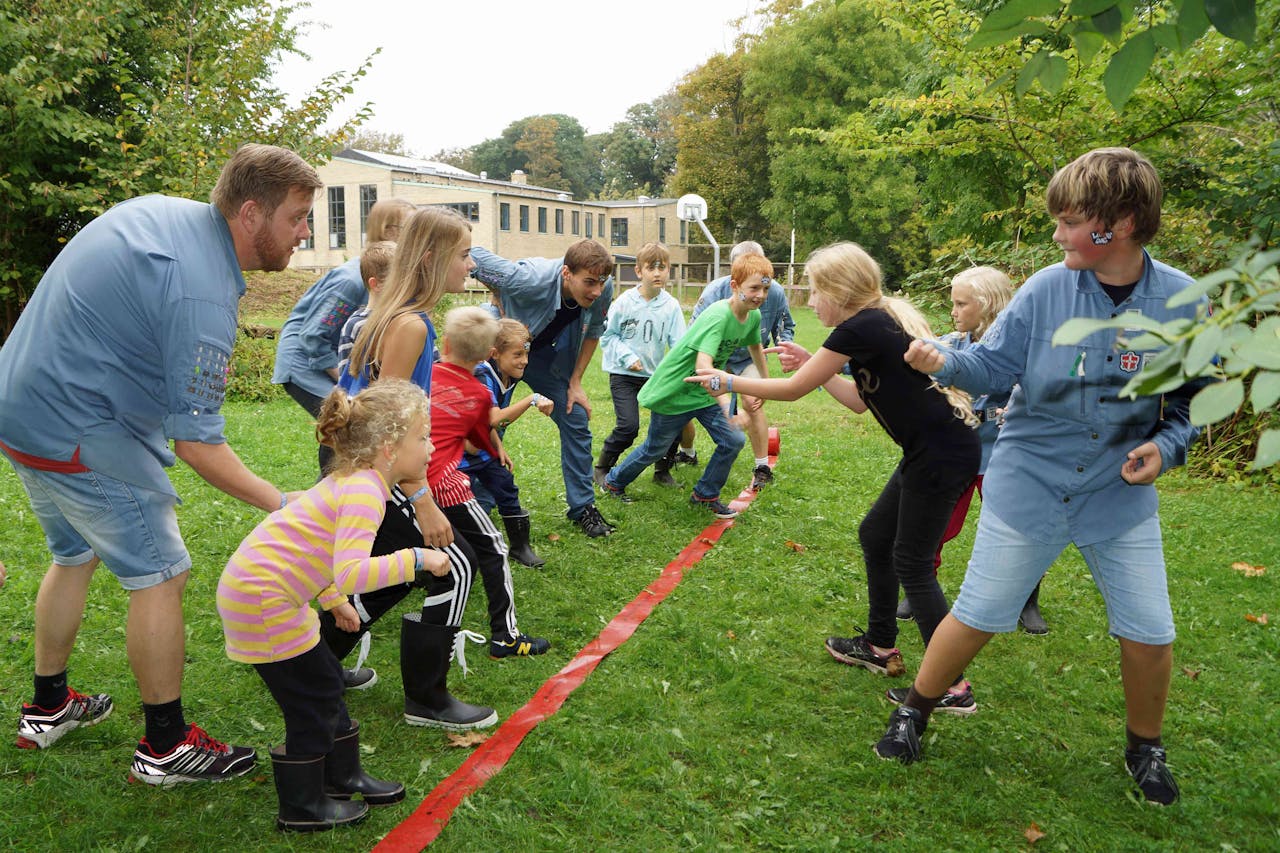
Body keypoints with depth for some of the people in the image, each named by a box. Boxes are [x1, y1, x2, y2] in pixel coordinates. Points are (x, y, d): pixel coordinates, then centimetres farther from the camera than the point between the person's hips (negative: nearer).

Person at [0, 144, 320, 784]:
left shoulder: (161, 210, 3)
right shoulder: (202, 296, -26)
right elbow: (196, 443, -25)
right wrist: (281, 506, -18)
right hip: (80, 435, -10)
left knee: (74, 555, 25)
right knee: (159, 576, 0)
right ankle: (166, 747, 13)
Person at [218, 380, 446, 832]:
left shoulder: (351, 480, 7)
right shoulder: (364, 492, -24)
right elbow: (351, 573, -37)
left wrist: (335, 599, 29)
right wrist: (415, 559, -28)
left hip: (259, 586, 10)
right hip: (261, 598, -10)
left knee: (325, 681, 18)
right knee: (313, 698, 2)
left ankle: (343, 776, 34)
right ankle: (303, 808, 20)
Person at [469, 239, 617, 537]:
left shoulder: (603, 289, -23)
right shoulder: (531, 280, -40)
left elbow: (592, 334, -2)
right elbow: (473, 256, -27)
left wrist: (575, 383, -3)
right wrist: (502, 304, -19)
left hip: (546, 356, 5)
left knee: (576, 420, -1)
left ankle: (583, 507, 11)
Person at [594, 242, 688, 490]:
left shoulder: (671, 305, -5)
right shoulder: (624, 302, -11)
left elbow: (678, 342, -5)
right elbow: (607, 335, -3)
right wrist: (628, 357, -16)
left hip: (656, 373, 4)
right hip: (623, 374, -3)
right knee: (629, 425, -15)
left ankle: (662, 471, 21)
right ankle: (602, 468, 8)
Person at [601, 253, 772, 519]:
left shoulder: (754, 316, -7)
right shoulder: (718, 316, -33)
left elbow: (755, 347, 16)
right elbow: (703, 365, -45)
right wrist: (728, 408, -54)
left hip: (704, 392, 7)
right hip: (673, 392, -7)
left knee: (734, 441, -2)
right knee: (655, 449, 11)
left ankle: (705, 494, 20)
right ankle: (614, 482, 37)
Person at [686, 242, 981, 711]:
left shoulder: (861, 328, -18)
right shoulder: (883, 320, 11)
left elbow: (792, 389, -10)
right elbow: (860, 400, 19)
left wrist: (726, 380, 2)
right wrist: (811, 363, 15)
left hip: (942, 456, -10)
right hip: (933, 450, 10)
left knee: (912, 562, -1)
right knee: (875, 536, 18)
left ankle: (953, 686, 7)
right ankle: (880, 647, 33)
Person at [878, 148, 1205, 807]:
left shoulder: (1182, 303, -9)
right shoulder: (1047, 289, -12)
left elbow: (1196, 398, 3)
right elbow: (994, 365, -8)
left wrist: (1166, 445, -13)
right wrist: (943, 362, -27)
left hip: (1121, 496, 2)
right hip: (1028, 486, -1)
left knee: (1148, 634, 7)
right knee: (978, 616, 5)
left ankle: (1144, 748, 36)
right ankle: (914, 713, 28)